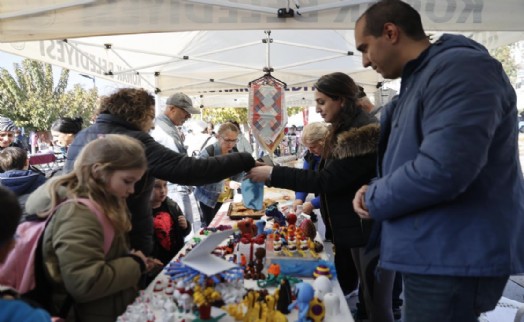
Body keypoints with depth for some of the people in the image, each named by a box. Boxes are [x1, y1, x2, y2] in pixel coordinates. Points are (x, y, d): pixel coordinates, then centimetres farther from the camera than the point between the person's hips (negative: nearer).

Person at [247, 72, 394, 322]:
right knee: (369, 297, 20)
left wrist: (273, 174, -22)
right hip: (355, 227, 10)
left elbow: (327, 180, -25)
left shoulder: (362, 132, -22)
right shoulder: (347, 129, 10)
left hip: (372, 229, -10)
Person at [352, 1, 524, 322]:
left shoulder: (459, 68, -18)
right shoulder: (418, 80, 15)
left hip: (454, 257, -10)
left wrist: (373, 199, -13)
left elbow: (440, 171, -30)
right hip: (432, 253, 10)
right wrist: (375, 191, 1)